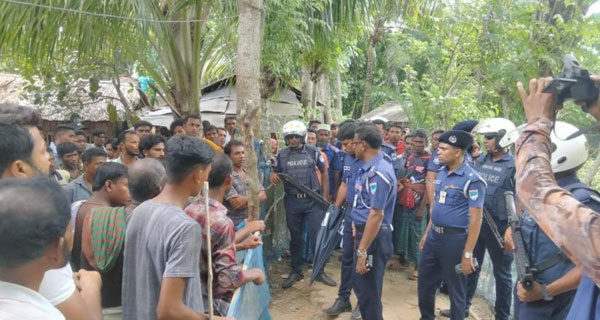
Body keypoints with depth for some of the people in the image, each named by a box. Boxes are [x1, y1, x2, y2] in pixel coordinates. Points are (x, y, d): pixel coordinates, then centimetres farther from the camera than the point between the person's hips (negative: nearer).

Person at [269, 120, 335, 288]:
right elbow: (277, 173, 11)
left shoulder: (313, 152, -2)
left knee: (318, 235, 1)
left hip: (313, 200, -1)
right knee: (295, 238, 13)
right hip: (292, 201, 2)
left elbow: (324, 172, 6)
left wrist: (325, 196, 2)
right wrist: (272, 175, -14)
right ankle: (296, 271, 28)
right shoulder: (282, 155, 2)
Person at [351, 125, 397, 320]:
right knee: (360, 285, 22)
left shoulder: (378, 172, -22)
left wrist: (362, 251, -24)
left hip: (374, 237, -10)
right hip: (364, 232, 10)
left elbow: (376, 215, -25)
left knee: (368, 291, 6)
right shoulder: (369, 168, 9)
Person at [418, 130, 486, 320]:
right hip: (434, 236, 8)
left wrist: (468, 253, -18)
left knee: (456, 289, 11)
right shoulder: (441, 172, 6)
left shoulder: (472, 179, -16)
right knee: (425, 283, 18)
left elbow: (476, 219, -17)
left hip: (455, 239, -7)